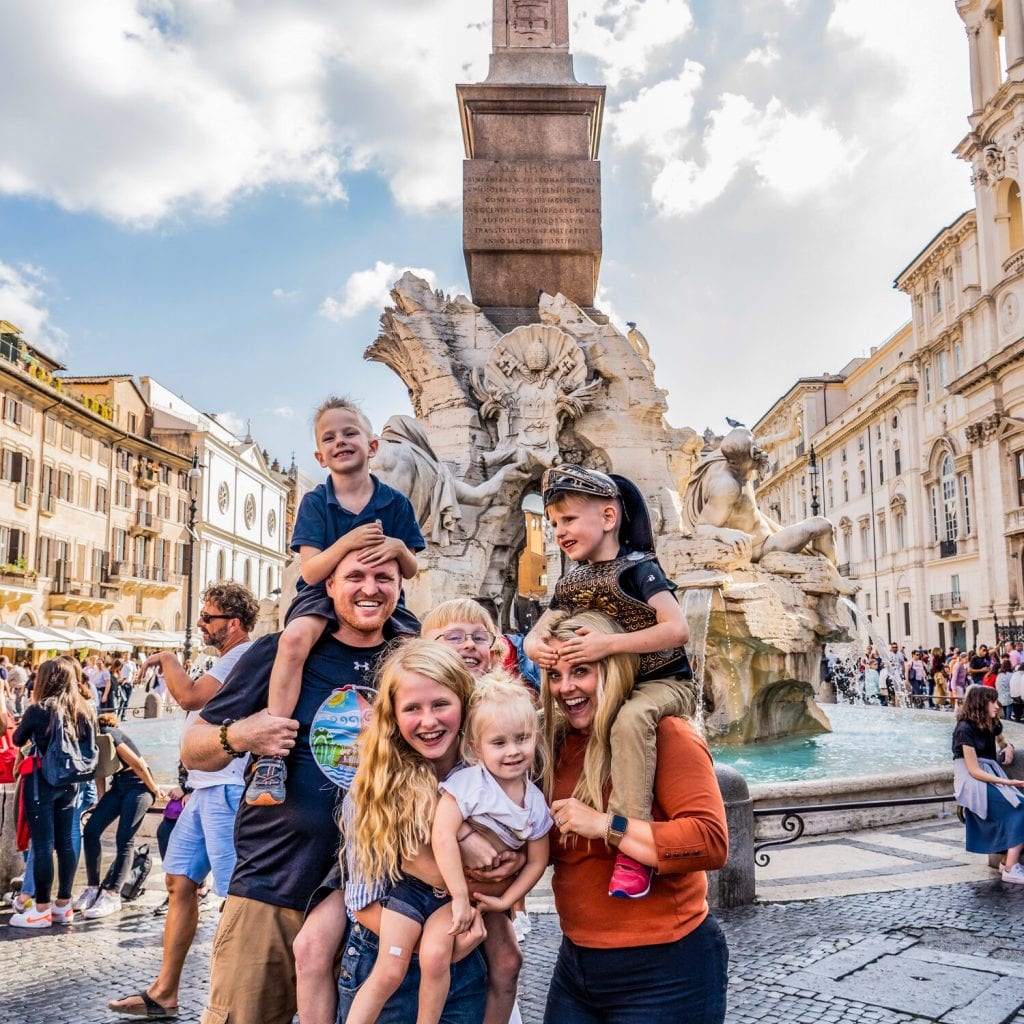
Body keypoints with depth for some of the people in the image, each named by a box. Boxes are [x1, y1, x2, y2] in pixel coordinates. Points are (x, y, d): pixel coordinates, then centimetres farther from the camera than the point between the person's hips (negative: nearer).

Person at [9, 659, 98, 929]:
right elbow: (90, 747, 9)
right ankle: (63, 905, 18)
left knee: (43, 845, -1)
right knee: (66, 843, 11)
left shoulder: (40, 709, -12)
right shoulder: (84, 711, 4)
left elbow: (18, 740, 3)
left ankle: (41, 910, 4)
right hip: (70, 783, 6)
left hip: (42, 782, -6)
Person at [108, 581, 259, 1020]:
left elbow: (189, 696, -25)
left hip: (226, 790, -10)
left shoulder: (245, 657, -15)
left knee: (237, 894, -5)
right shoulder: (228, 661, 18)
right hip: (204, 789, 10)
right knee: (180, 882, 12)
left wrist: (166, 658, -7)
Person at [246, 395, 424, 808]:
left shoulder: (396, 502, 1)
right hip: (323, 595, -2)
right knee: (295, 637, -33)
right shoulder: (315, 503, -3)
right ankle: (271, 757, -32)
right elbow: (311, 572, -12)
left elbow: (410, 571, 4)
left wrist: (399, 549, -20)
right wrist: (348, 541, -29)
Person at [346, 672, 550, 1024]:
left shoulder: (535, 802, -3)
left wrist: (506, 900, -5)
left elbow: (537, 861, 5)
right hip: (416, 880, -3)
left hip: (461, 892, 3)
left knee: (435, 956, -21)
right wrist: (460, 898, -26)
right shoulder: (468, 782, -19)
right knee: (389, 972, -7)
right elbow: (442, 836, -29)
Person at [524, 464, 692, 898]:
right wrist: (534, 645, -16)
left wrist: (609, 643, -32)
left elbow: (678, 629, -24)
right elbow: (539, 632, 10)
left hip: (660, 683, -8)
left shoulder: (636, 568, -13)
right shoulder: (571, 584, 9)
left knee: (630, 718, -38)